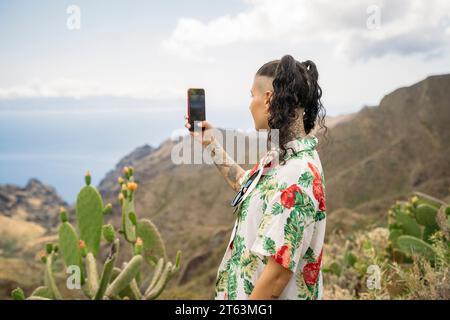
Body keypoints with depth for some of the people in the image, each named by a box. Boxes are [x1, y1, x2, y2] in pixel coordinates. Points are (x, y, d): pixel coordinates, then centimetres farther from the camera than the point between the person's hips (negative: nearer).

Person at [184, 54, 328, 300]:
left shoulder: (295, 177, -29)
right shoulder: (283, 155, 1)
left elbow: (278, 275, -29)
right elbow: (243, 182, 23)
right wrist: (210, 144, 23)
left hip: (263, 294, -8)